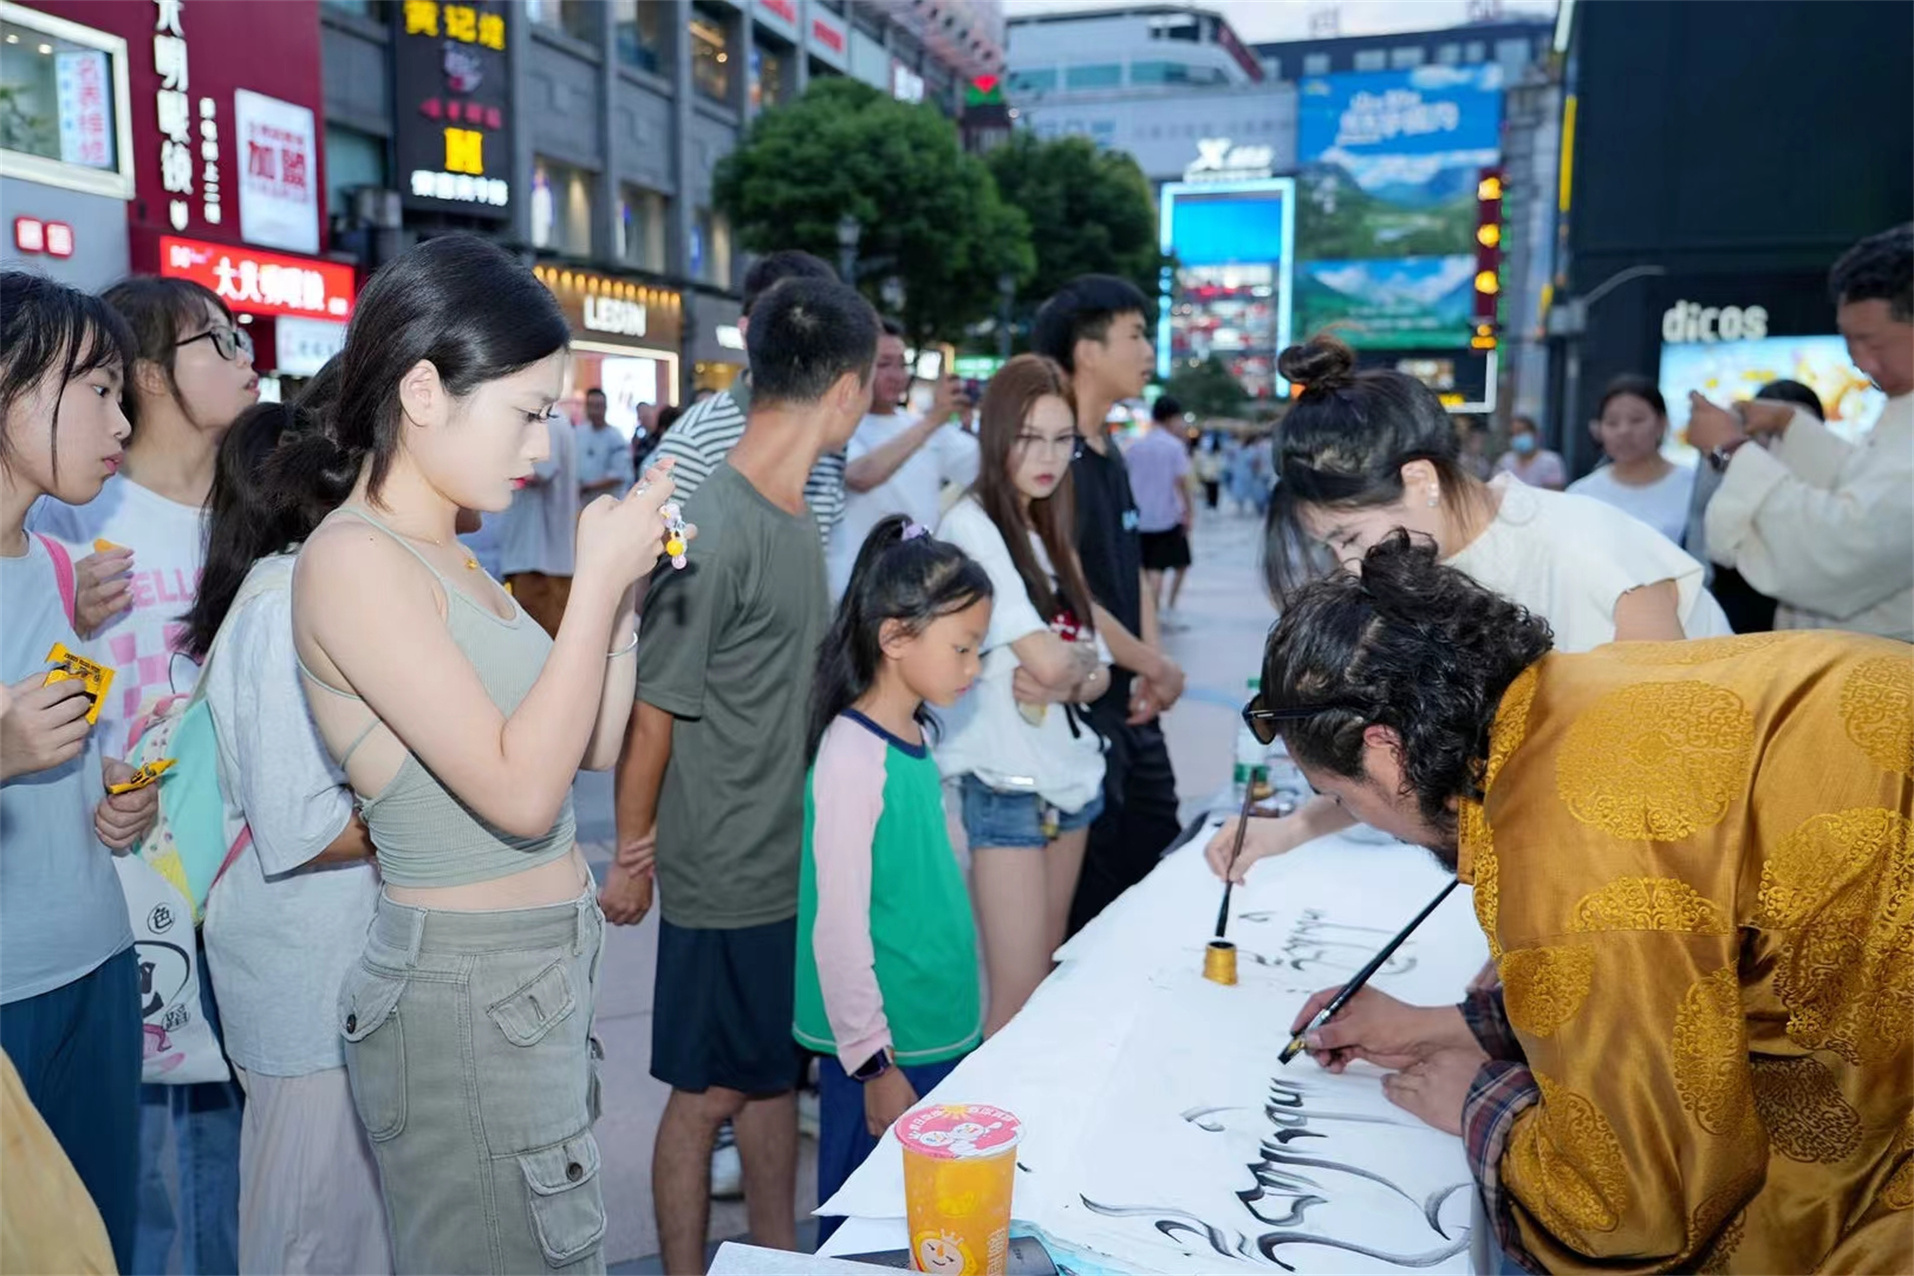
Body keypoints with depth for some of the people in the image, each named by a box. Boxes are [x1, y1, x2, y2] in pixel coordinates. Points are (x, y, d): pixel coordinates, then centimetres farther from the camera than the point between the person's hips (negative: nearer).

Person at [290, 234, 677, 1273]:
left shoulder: (447, 558, 8)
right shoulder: (352, 562, -18)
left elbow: (593, 747, 12)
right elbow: (522, 790, -24)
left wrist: (626, 585, 1)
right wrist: (600, 576, -19)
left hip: (538, 972, 9)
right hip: (468, 991, -9)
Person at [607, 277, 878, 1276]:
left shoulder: (795, 510, 5)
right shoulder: (717, 529, -23)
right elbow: (653, 712, -15)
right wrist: (633, 856, -5)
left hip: (794, 861, 8)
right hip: (728, 877, -8)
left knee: (776, 1073, 21)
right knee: (708, 1091, 9)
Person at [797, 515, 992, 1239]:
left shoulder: (915, 735, 4)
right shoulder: (853, 758, -21)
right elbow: (838, 930, -20)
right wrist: (873, 1065, -15)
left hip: (940, 1035, 8)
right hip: (888, 1053, -8)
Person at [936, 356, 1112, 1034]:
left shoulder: (1052, 536, 14)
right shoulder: (971, 526, -11)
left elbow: (1097, 672, 10)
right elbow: (1046, 660, -19)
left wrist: (1069, 678, -12)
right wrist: (1076, 655, 2)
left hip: (1071, 775, 8)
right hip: (1005, 789, -8)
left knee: (1053, 985, 14)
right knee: (1018, 999, -5)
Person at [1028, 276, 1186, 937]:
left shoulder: (1110, 454, 11)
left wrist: (1153, 664, 1)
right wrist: (1157, 668, -13)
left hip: (1128, 697, 9)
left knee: (1159, 848, 19)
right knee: (1086, 876, 4)